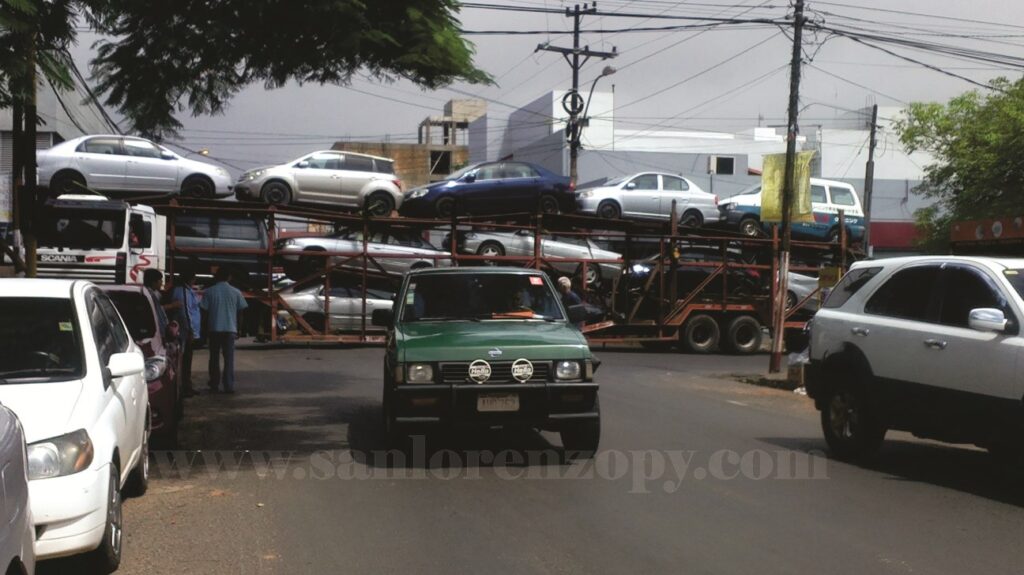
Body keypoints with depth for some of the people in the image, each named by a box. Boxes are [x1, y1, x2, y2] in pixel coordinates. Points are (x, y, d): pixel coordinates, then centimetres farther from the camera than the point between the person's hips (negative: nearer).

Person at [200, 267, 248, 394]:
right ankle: (229, 386, -7)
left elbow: (205, 311, -2)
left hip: (214, 328, 0)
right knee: (229, 358, 0)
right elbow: (240, 311, 4)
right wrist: (237, 329, 14)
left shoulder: (209, 292, -2)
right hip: (230, 328, 0)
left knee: (214, 357, 12)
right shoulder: (235, 292, 0)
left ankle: (214, 384, 18)